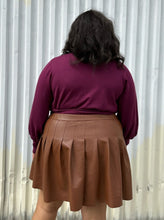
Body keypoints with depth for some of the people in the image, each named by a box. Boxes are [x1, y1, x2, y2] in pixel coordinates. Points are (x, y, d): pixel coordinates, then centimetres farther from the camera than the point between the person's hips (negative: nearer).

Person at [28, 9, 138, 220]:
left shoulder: (54, 66, -2)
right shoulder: (121, 72, 1)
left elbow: (37, 115, 0)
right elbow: (130, 120, 4)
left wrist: (37, 147, 16)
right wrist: (117, 142, 23)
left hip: (59, 141, 0)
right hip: (104, 143, 1)